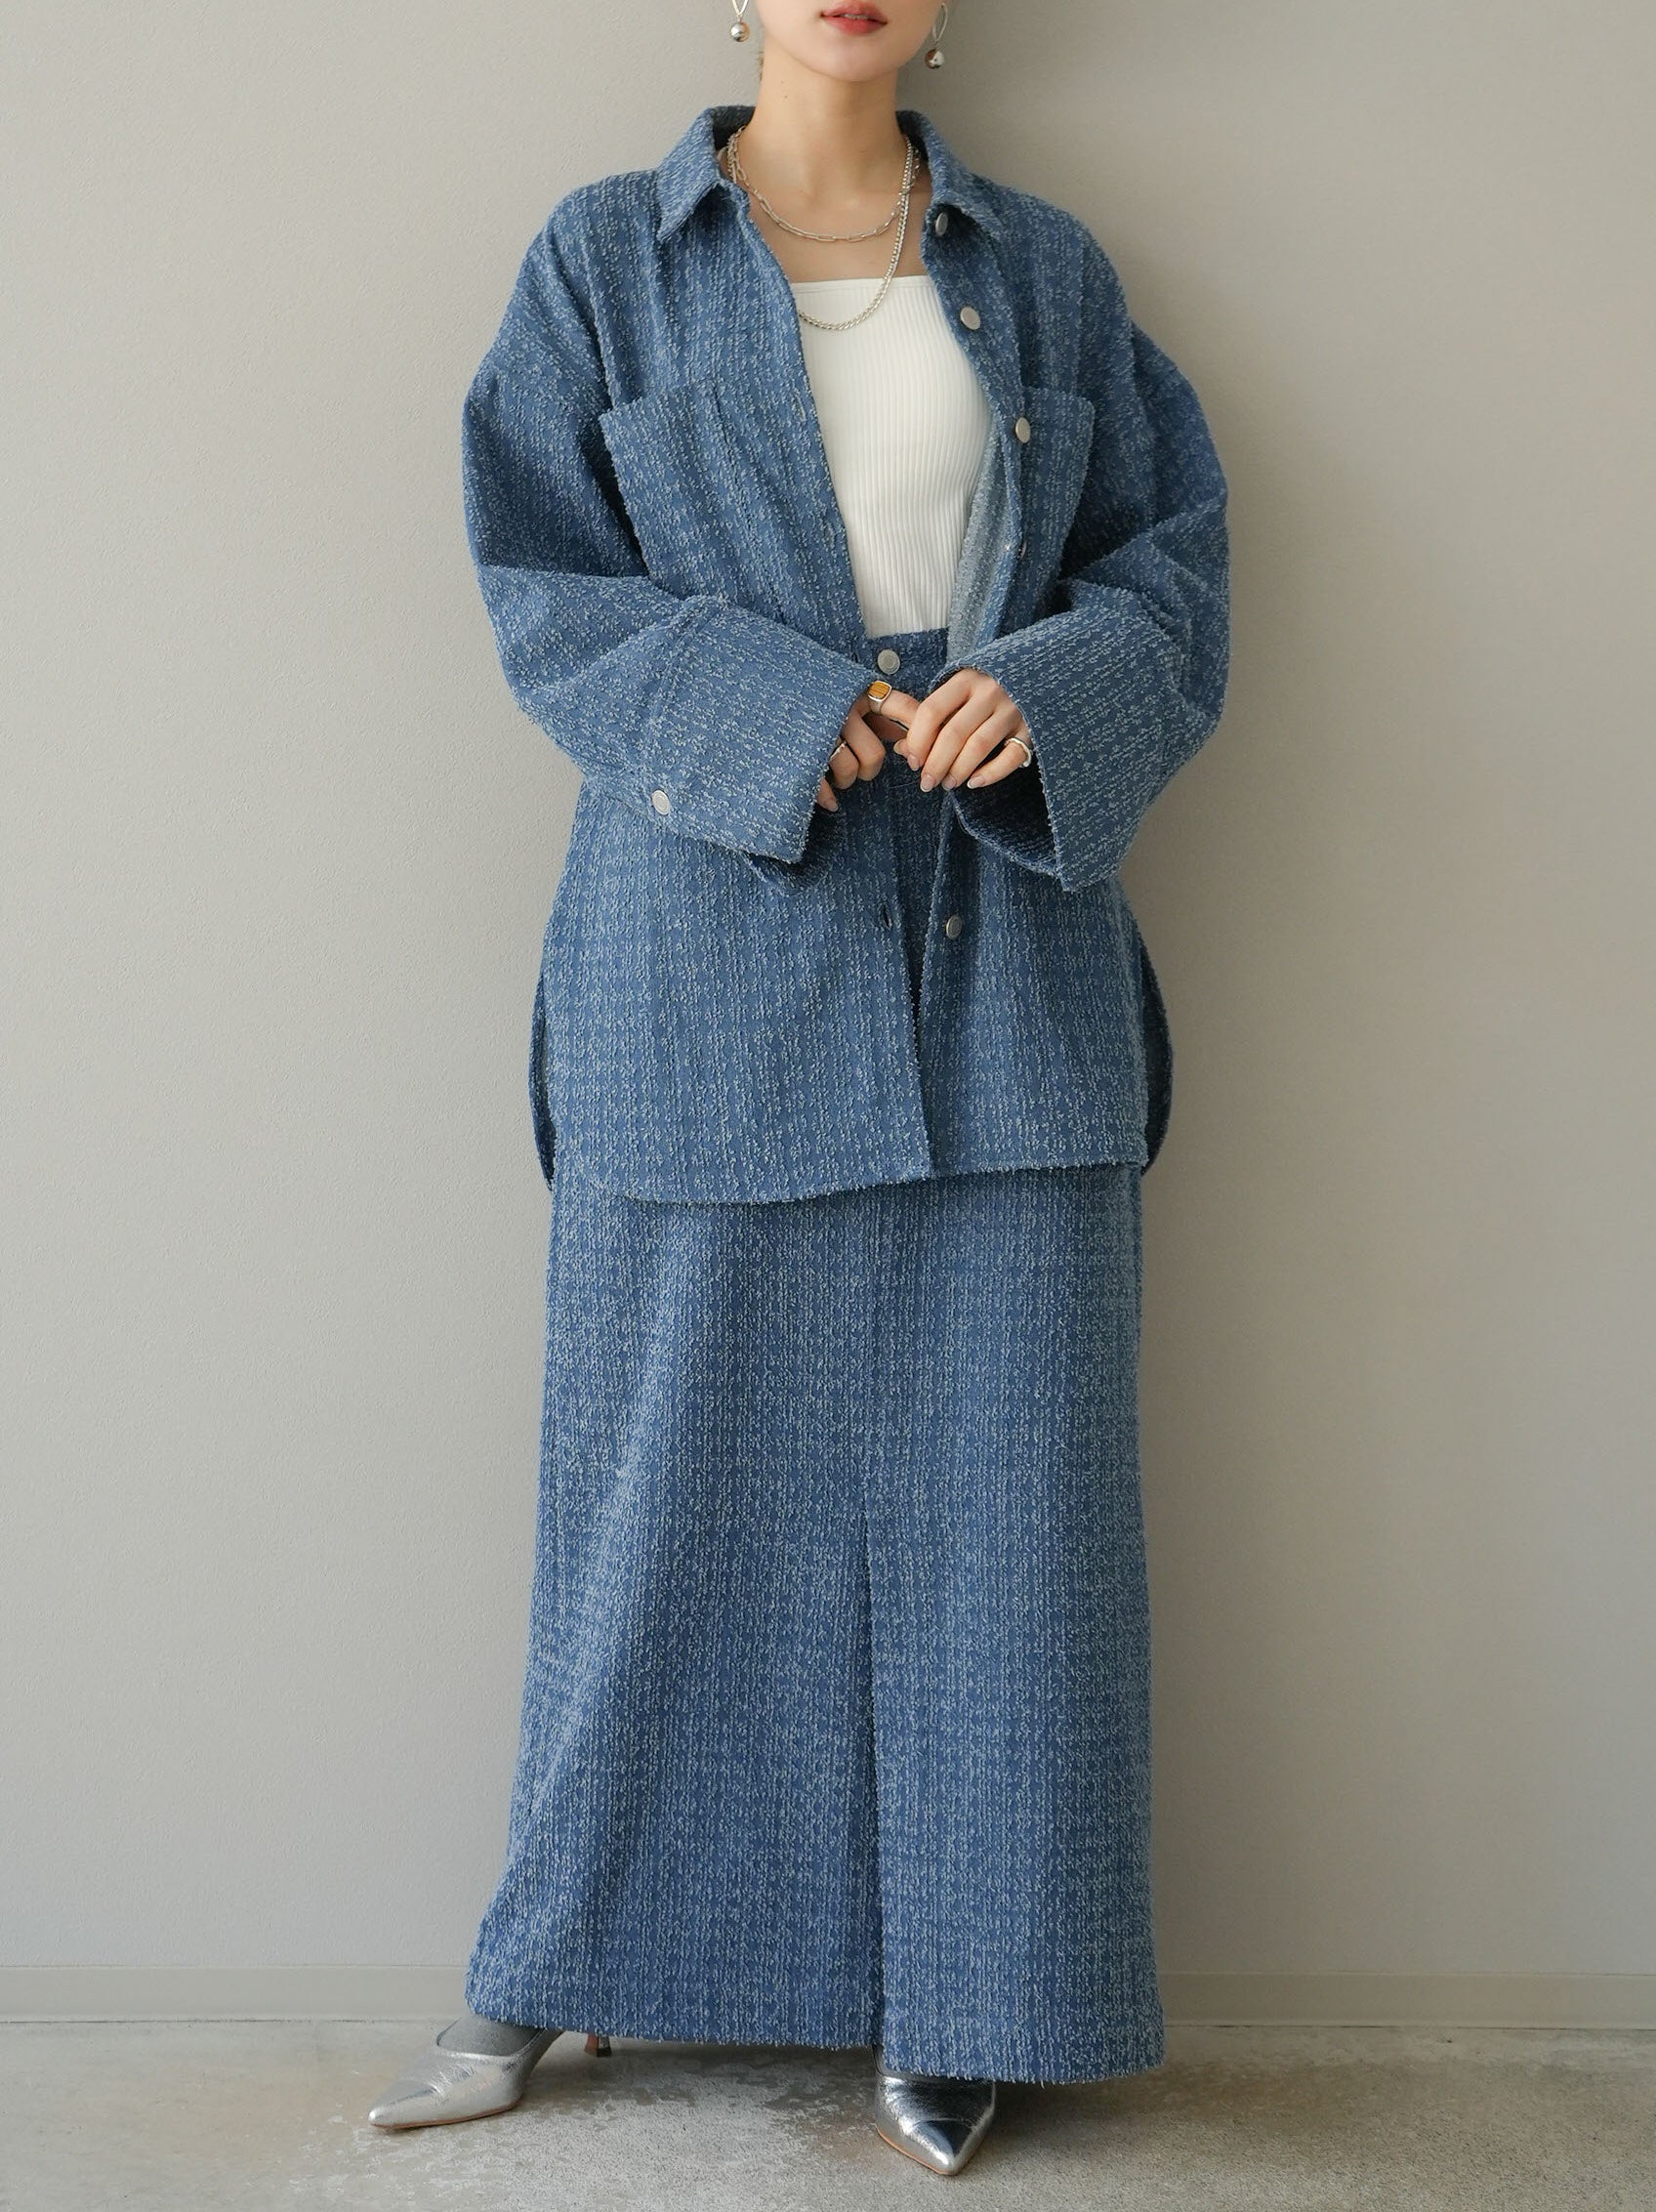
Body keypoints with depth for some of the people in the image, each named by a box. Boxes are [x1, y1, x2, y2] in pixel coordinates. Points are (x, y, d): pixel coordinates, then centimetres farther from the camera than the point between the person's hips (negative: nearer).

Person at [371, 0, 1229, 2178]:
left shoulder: (1046, 272, 11)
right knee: (677, 1459, 5)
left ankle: (959, 1996, 19)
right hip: (714, 957, -1)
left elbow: (1176, 553, 9)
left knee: (992, 1477, 4)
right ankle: (562, 1962, 25)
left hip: (1006, 953, 2)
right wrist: (779, 716, -14)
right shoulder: (604, 262, 6)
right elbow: (543, 592, 1)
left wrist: (1050, 690, -12)